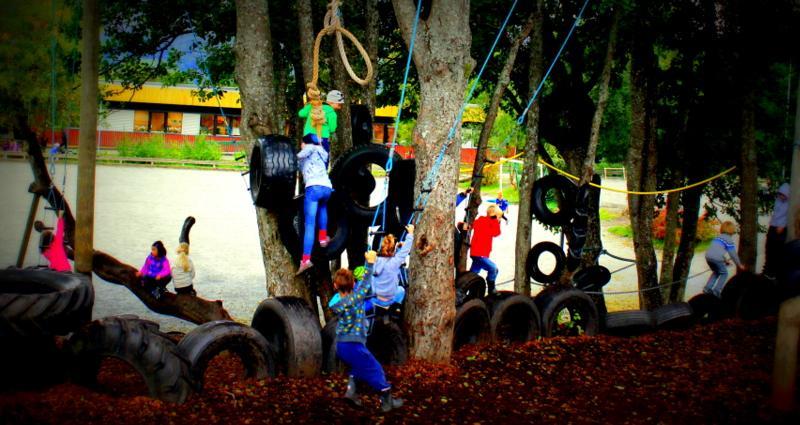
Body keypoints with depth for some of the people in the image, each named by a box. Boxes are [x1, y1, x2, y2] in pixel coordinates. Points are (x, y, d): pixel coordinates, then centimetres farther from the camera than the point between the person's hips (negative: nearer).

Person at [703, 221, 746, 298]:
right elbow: (733, 254, 4)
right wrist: (739, 265, 14)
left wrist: (724, 260, 42)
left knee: (716, 272, 29)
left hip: (708, 256, 7)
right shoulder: (728, 239, 4)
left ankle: (707, 288, 19)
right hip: (716, 258, -7)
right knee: (724, 273, 14)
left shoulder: (718, 237, 26)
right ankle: (717, 290, 3)